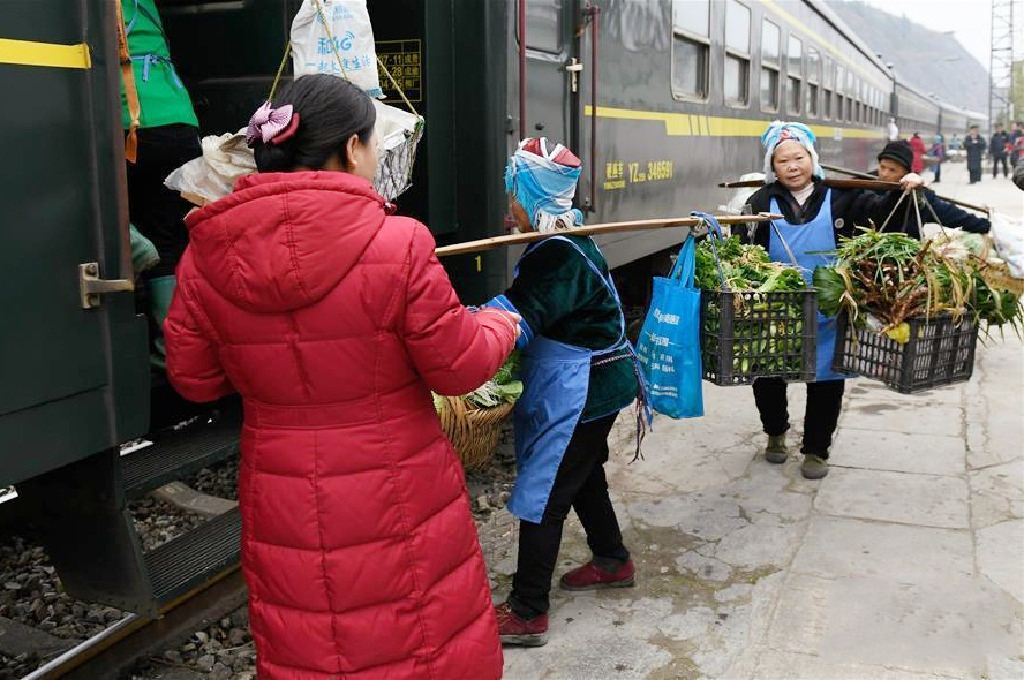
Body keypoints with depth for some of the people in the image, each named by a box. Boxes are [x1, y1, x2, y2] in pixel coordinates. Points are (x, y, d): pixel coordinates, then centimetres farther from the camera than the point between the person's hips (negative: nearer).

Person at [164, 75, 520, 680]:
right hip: (398, 506, -3)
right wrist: (498, 326, 10)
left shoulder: (208, 255, -8)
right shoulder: (398, 243, -20)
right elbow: (457, 369, -11)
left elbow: (194, 379, 3)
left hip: (284, 508, 4)